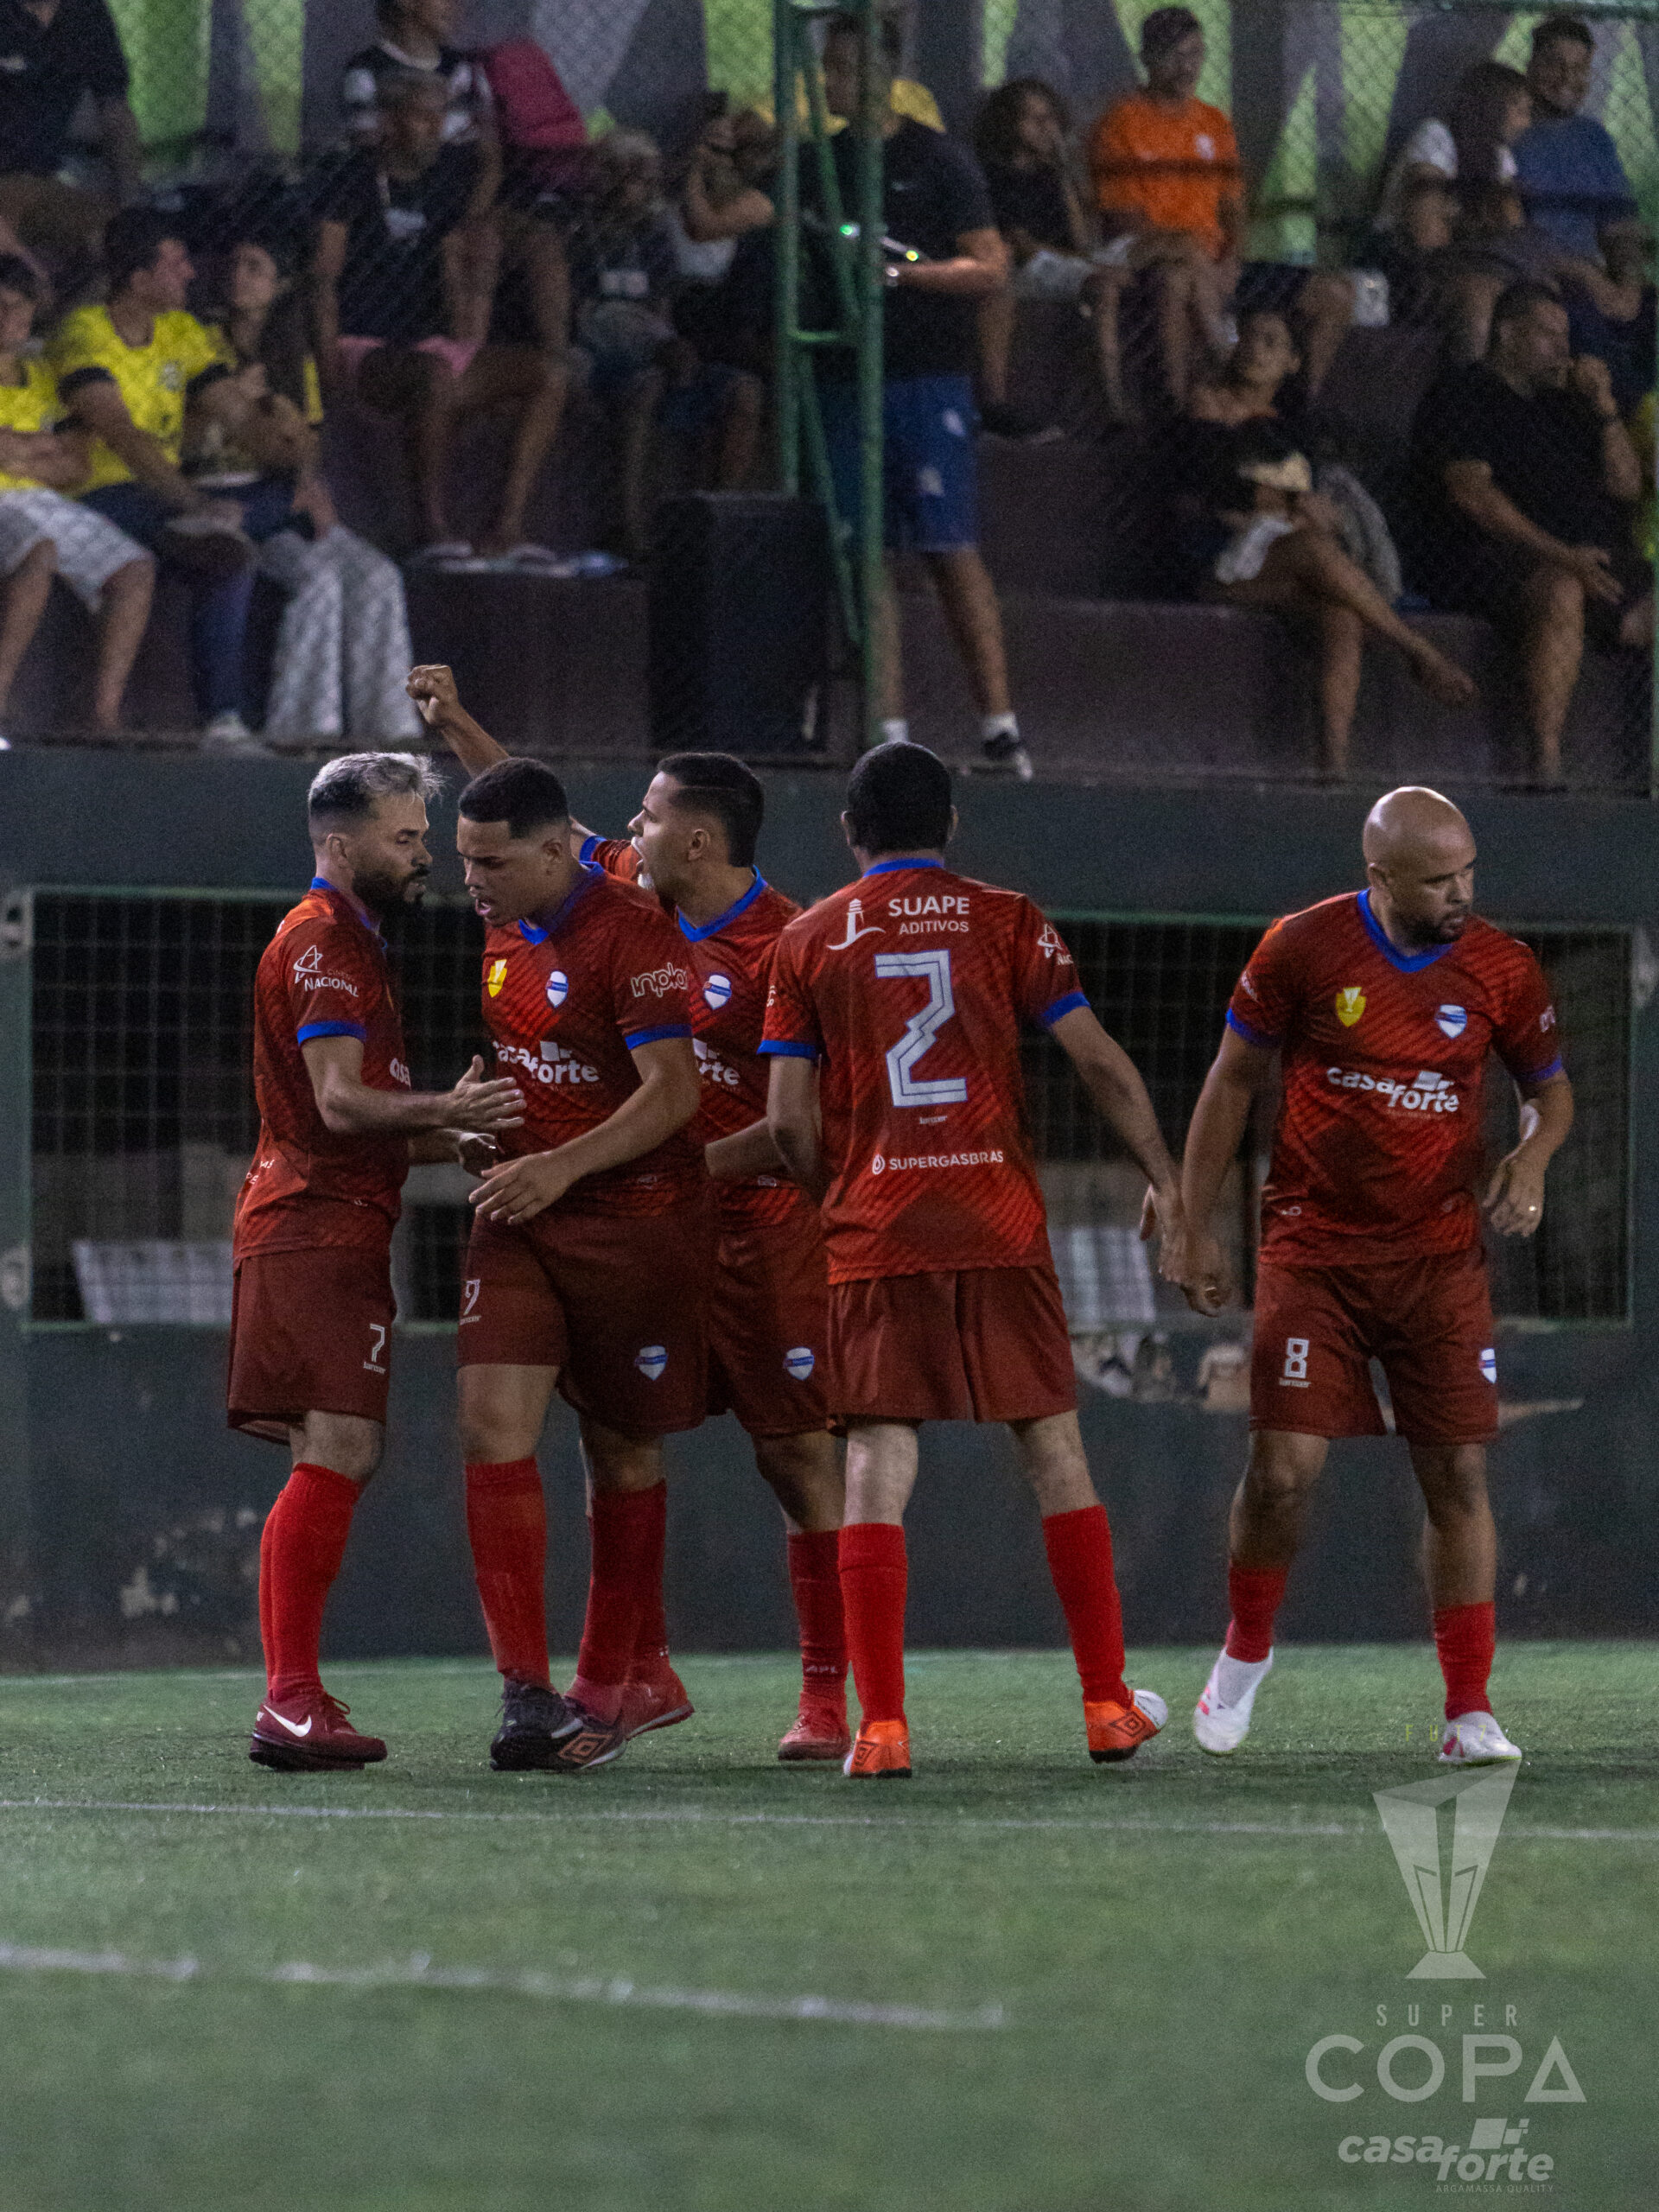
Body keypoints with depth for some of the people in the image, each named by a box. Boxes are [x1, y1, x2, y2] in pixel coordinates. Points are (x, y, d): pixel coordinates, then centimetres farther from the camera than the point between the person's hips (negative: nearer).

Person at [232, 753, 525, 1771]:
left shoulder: (351, 943, 25)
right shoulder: (321, 941, -9)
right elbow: (340, 1102, -20)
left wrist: (455, 1141, 18)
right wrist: (447, 1112, -33)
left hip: (325, 1221, 11)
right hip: (319, 1227, -11)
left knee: (337, 1459, 11)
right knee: (340, 1450, -17)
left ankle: (293, 1698, 12)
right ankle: (293, 1698, -22)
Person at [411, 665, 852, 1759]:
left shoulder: (785, 950, -18)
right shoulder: (637, 899, 5)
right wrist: (457, 723, 18)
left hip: (759, 1226, -8)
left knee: (800, 1458, -4)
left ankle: (827, 1698, -2)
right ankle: (635, 1664, 16)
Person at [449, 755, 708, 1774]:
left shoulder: (632, 934, -16)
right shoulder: (505, 934, 8)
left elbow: (673, 1090, -22)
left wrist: (562, 1165, -30)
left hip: (637, 1216, -6)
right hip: (521, 1215, 6)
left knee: (624, 1453, 7)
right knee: (494, 1428, -11)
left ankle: (612, 1680, 22)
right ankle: (527, 1690, -13)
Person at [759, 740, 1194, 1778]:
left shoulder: (810, 941, 6)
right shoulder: (1006, 921, 4)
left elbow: (789, 1117, 3)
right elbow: (1100, 1062, 0)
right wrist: (1165, 1180, 8)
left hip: (875, 1238, 0)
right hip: (1000, 1226, 0)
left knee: (878, 1465, -2)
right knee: (1055, 1451, 10)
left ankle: (882, 1727, -11)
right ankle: (1110, 1704, 12)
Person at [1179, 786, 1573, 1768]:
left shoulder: (1501, 969, -2)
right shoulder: (1304, 949, -8)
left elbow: (1551, 1088, 14)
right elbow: (1234, 1080, 3)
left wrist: (1533, 1157, -9)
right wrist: (1196, 1226, 2)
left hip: (1441, 1258, 2)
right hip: (1314, 1250, -2)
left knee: (1459, 1475, -3)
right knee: (1285, 1468, -10)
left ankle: (1470, 1713, 4)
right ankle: (1247, 1647, 18)